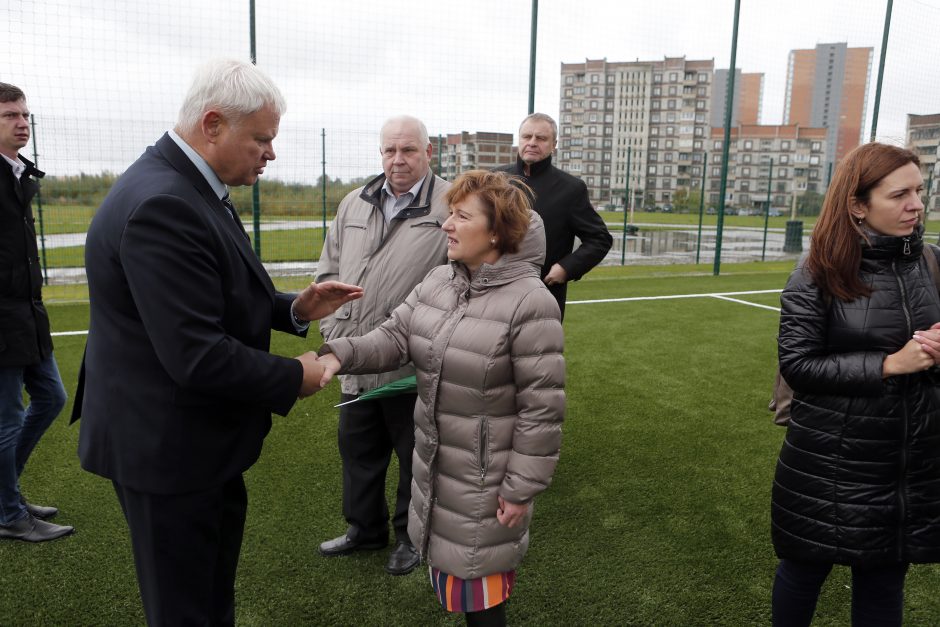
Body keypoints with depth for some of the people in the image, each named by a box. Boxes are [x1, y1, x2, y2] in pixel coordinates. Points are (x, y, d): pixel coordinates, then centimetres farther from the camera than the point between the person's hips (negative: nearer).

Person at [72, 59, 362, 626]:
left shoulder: (189, 187, 5)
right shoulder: (162, 205, -27)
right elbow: (198, 356, -30)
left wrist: (295, 309, -1)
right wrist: (294, 378, -16)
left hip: (198, 434, 10)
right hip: (167, 447, -10)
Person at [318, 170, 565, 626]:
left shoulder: (530, 303, -22)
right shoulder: (435, 283, 1)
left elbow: (542, 407, -20)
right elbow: (393, 337, -3)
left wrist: (521, 489, -16)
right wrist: (339, 354, -23)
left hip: (485, 480, -7)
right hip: (434, 465, 7)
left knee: (479, 589, 12)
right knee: (448, 563, 26)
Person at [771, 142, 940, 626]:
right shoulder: (818, 274, -13)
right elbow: (796, 364, -15)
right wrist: (888, 364, -21)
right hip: (831, 461, -4)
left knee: (884, 581, 18)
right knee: (806, 568, 14)